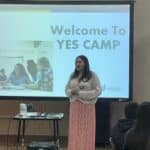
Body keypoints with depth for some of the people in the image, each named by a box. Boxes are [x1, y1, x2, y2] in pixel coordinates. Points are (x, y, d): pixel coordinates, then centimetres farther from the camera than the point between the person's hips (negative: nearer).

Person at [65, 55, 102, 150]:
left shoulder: (92, 75, -6)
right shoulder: (73, 75, 8)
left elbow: (98, 91, -11)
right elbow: (67, 89, 13)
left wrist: (80, 93, -16)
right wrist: (71, 92, -11)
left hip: (87, 107, -4)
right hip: (74, 106, 4)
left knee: (86, 132, 0)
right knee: (75, 132, 6)